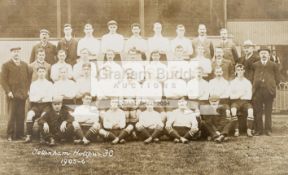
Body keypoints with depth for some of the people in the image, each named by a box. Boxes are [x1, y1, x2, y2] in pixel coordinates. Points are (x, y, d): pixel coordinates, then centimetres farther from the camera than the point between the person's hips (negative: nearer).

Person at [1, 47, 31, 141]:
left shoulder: (25, 65, 15)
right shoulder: (6, 65, 4)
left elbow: (29, 77, 14)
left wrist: (28, 89, 4)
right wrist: (8, 91, -10)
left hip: (23, 94, 3)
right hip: (12, 94, -3)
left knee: (21, 116, 3)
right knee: (12, 115, -2)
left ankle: (19, 134, 9)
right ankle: (10, 135, 5)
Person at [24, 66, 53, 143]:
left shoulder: (49, 84, 13)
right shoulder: (33, 84, 19)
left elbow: (51, 97, 3)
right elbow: (31, 97, 8)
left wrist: (43, 99, -13)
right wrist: (38, 99, -11)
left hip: (46, 105, -2)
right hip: (35, 105, 2)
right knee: (30, 114, -30)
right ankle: (29, 136, -30)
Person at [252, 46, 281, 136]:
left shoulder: (273, 65, 8)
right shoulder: (255, 65, 11)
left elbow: (277, 79, 9)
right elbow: (252, 77, 13)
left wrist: (272, 86, 3)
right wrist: (255, 86, 3)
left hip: (269, 91, -1)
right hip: (258, 91, 1)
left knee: (268, 112, 4)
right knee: (258, 112, 1)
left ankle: (268, 129, 11)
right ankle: (258, 129, 8)